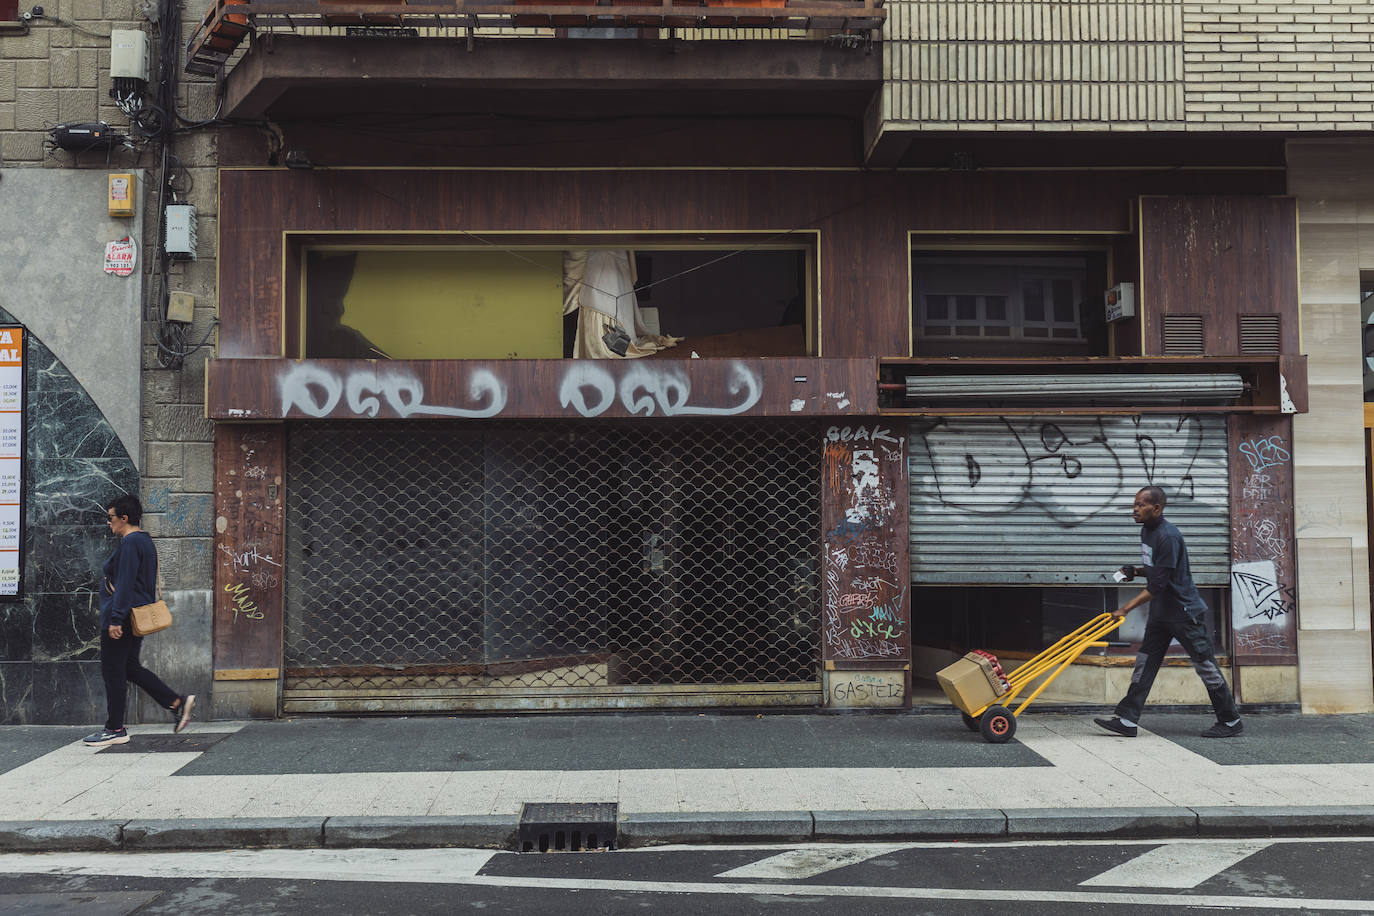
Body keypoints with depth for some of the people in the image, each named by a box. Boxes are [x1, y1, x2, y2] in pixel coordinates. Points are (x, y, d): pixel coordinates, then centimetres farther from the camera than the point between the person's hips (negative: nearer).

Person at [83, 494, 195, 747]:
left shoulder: (129, 543, -16)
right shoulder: (144, 540, 15)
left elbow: (124, 584, -22)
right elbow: (148, 584, 21)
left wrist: (116, 619, -24)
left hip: (120, 618, -10)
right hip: (137, 616, 10)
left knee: (113, 670, -1)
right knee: (130, 668, 15)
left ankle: (115, 729, 7)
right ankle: (177, 702, 8)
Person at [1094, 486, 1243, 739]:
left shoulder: (1168, 536, -23)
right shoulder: (1146, 531, 7)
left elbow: (1158, 584, -25)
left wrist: (1126, 608, -26)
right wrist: (1135, 571, 1)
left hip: (1184, 611, -9)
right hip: (1160, 613, 9)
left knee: (1205, 665, 1)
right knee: (1145, 663, 5)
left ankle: (1231, 721, 15)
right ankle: (1126, 720, 5)